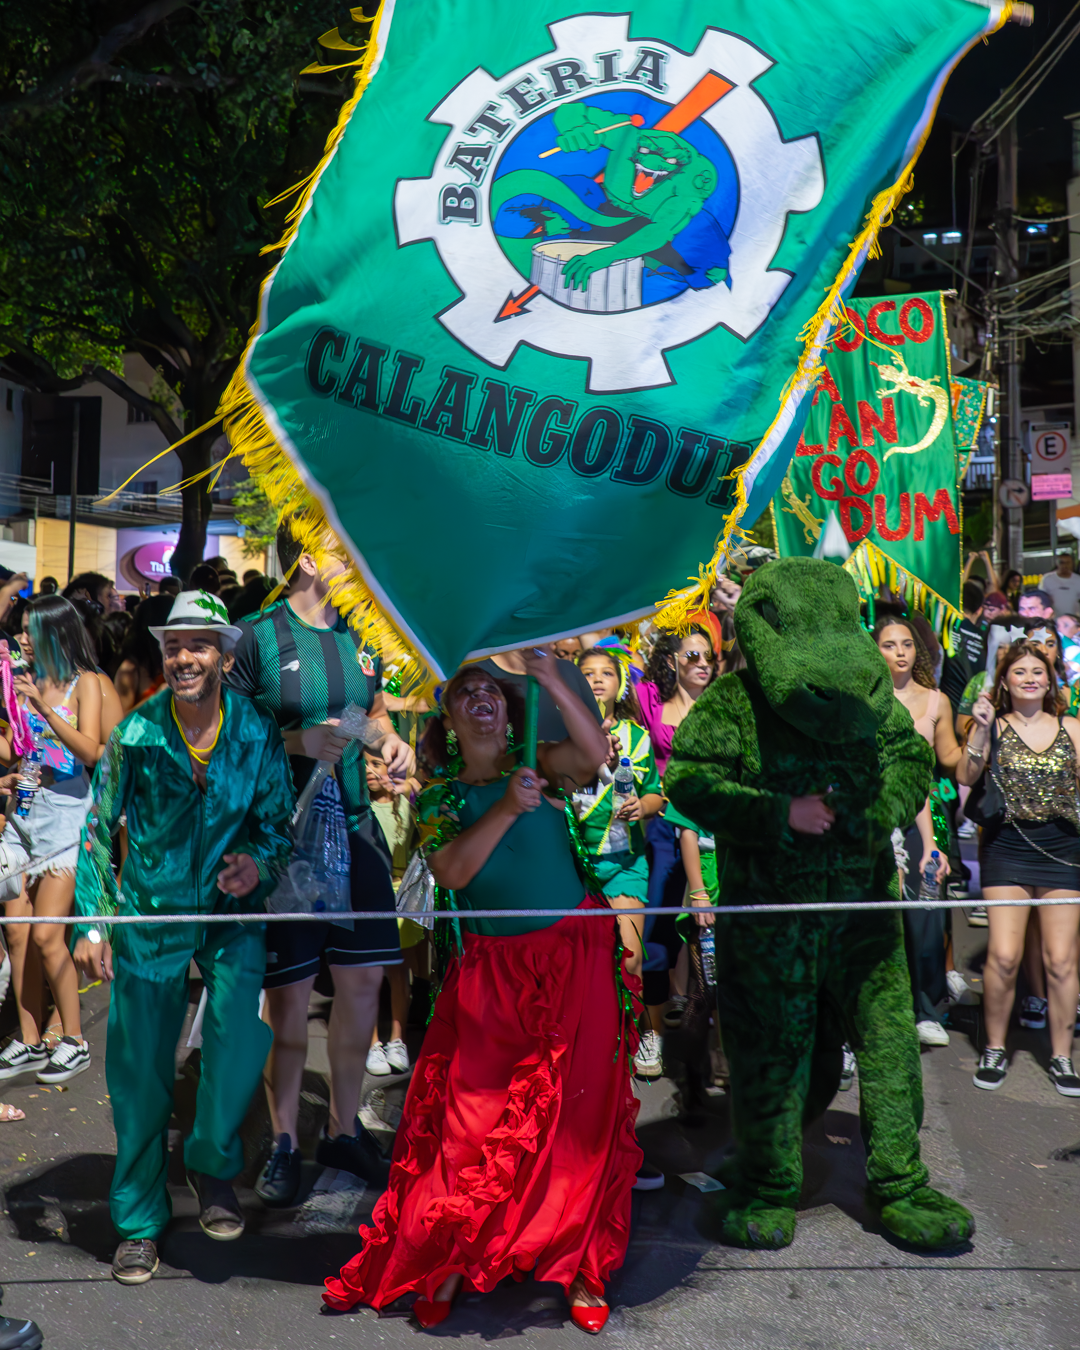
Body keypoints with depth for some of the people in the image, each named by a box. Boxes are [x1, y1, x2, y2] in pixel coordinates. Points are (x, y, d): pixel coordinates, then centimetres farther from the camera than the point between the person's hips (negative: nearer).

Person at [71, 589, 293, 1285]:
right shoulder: (135, 734, -10)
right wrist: (91, 924, -9)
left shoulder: (258, 733, -8)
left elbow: (278, 820, 3)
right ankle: (139, 1220, 25)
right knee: (141, 1071, 4)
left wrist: (258, 861, -18)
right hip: (150, 912, 0)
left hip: (232, 911, 0)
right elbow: (99, 831, -3)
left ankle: (214, 1165, 8)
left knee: (244, 1025, -22)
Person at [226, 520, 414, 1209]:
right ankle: (285, 1142, 21)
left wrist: (391, 740, 3)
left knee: (364, 979, 9)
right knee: (289, 993, 2)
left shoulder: (360, 636, 10)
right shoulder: (258, 637, -8)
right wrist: (298, 742, -21)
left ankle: (345, 1128, 27)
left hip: (355, 826, 6)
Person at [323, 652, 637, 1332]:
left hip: (576, 957, 0)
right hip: (492, 970, 1)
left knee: (582, 1113, 3)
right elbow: (453, 872, -10)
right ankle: (447, 1265, 18)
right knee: (473, 1117, 2)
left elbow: (596, 756, -16)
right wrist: (506, 809, -22)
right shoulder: (440, 797, 6)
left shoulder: (537, 764, 5)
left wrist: (552, 677, -24)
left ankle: (582, 1269, 18)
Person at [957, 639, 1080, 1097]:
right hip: (1007, 848, -2)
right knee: (1004, 956, -8)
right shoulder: (993, 725, 4)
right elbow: (964, 779, -7)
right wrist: (980, 730, -15)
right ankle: (995, 1049, 11)